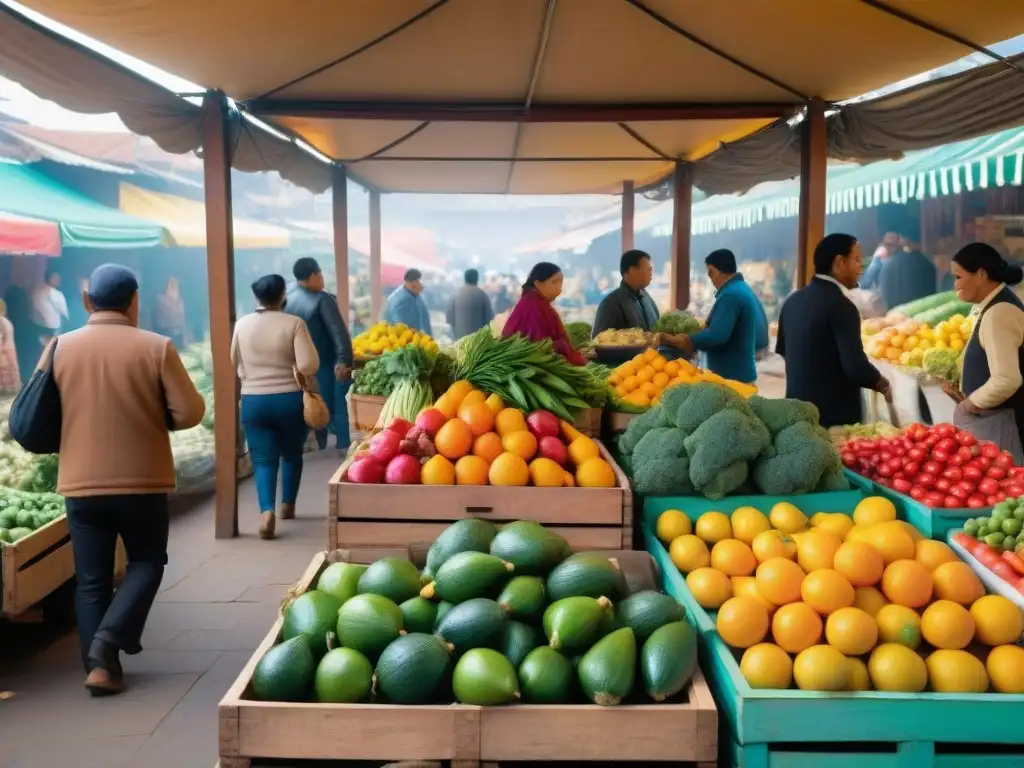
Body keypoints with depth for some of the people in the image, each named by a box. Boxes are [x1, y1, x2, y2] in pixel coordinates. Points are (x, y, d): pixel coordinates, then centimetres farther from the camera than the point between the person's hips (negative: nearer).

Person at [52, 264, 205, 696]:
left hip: (80, 484, 2)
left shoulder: (60, 348, -1)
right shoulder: (156, 347, -9)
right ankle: (108, 638, -1)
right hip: (142, 481, -2)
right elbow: (189, 413, -8)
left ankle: (101, 665, 12)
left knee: (91, 580, 12)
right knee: (146, 562, 16)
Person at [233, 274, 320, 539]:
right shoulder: (294, 323, -10)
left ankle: (267, 511, -16)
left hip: (253, 401, 2)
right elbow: (308, 366, -17)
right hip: (290, 399, -1)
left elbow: (232, 364, 12)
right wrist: (289, 367, 4)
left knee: (263, 458, 3)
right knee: (292, 453, 20)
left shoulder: (242, 324, 0)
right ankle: (287, 506, 29)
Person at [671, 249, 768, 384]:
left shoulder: (730, 295, -19)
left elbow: (716, 336, -27)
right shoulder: (744, 289, 14)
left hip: (730, 375, -10)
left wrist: (685, 342, -17)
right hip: (742, 372, 10)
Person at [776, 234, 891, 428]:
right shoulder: (840, 305, -17)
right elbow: (856, 368, -22)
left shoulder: (793, 300, 7)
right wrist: (882, 384, -4)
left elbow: (782, 349, 22)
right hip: (835, 415, -8)